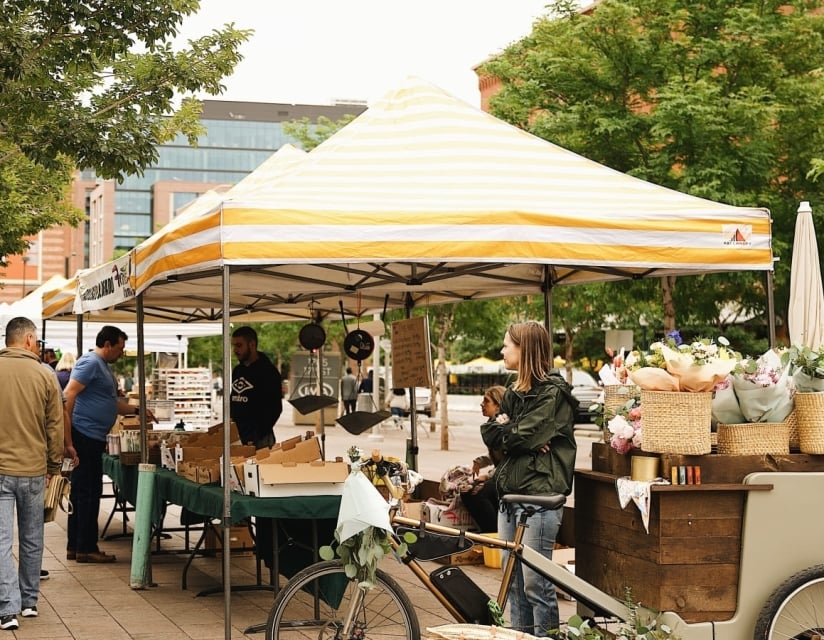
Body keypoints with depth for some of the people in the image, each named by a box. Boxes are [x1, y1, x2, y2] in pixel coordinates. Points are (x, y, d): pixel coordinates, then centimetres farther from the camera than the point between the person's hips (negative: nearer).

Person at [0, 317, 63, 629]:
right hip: (34, 469, 1)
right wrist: (54, 465, 14)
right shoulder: (45, 375, -3)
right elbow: (55, 427, 2)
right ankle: (29, 601, 24)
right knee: (32, 539, 14)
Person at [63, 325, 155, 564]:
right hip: (85, 436, -10)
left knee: (82, 492, 13)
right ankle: (86, 548, 1)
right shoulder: (90, 362, -13)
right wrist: (68, 441, -24)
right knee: (88, 492, -5)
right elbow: (67, 397, -21)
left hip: (93, 438, 10)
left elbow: (111, 402, 32)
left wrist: (137, 410, 21)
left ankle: (75, 547, 19)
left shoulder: (103, 366, 19)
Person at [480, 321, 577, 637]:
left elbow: (523, 437, -18)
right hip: (510, 492, 8)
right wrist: (513, 432, -9)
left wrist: (504, 428, 2)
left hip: (539, 495, -8)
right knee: (513, 580, 12)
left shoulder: (554, 392, -10)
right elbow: (489, 435, 9)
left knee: (535, 582, -6)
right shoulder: (514, 392, 17)